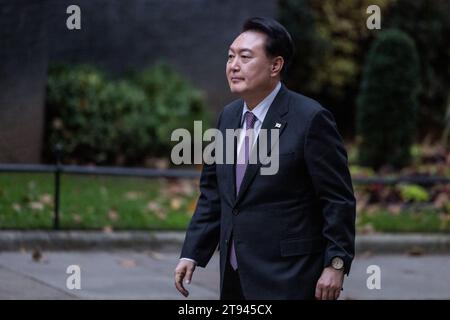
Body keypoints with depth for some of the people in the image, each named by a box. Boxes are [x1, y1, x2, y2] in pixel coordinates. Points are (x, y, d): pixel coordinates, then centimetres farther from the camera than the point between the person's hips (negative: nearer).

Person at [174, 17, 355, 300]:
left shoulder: (311, 119, -11)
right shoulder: (229, 117, 10)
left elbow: (339, 199, -11)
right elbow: (213, 194, 14)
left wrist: (336, 263, -16)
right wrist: (192, 254, 7)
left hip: (287, 279, -7)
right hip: (235, 276, 7)